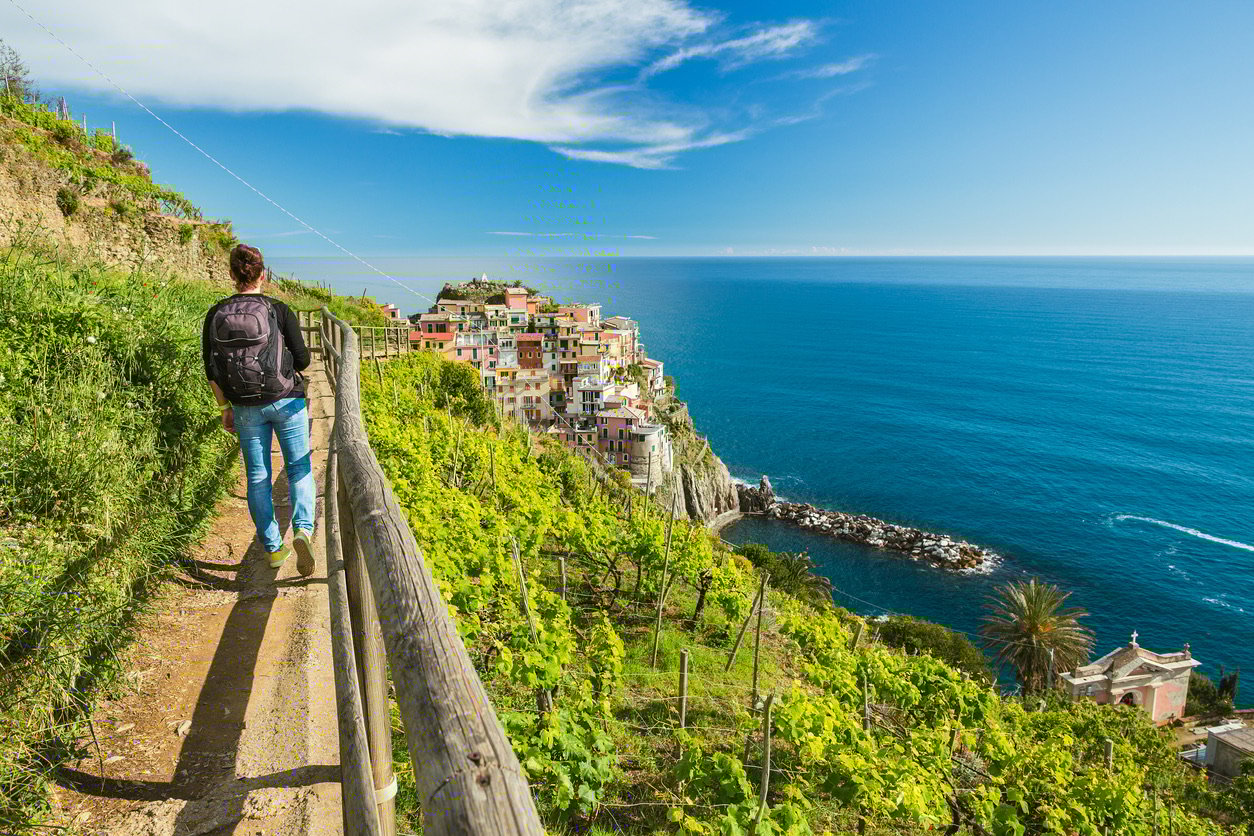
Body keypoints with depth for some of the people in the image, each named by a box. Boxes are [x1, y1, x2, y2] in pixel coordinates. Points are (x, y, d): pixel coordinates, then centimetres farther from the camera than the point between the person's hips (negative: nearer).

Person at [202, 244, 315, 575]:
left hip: (246, 408, 2)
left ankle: (273, 548, 19)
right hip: (285, 400, -2)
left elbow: (211, 368, 1)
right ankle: (303, 529, -14)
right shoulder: (279, 310, -8)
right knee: (299, 467, 9)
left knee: (258, 476, 12)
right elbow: (302, 359, -7)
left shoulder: (216, 315, 0)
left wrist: (224, 406, 11)